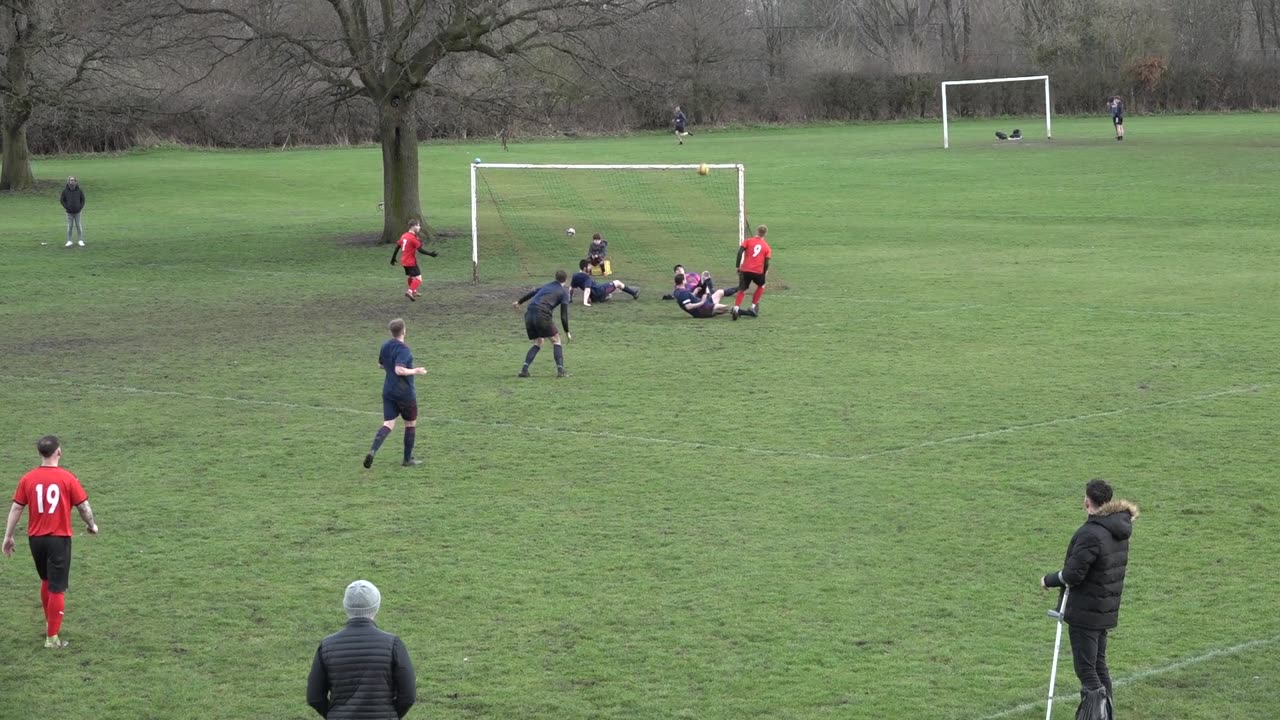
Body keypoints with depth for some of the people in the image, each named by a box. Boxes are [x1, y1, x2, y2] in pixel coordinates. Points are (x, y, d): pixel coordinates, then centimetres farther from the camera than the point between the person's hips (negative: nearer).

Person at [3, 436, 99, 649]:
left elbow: (16, 508, 0)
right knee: (57, 588, 2)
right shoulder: (67, 479, -10)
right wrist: (92, 525, 15)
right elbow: (83, 506, -3)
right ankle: (52, 637, 1)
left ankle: (50, 624, 35)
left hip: (36, 538, 3)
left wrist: (8, 536, 9)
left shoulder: (28, 479, -3)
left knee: (46, 581, 25)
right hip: (59, 538, -3)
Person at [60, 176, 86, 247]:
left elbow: (82, 200, 4)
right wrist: (66, 207, -9)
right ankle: (69, 241, 10)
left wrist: (80, 207, -6)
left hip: (77, 212, 0)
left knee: (78, 226, 3)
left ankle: (80, 240, 10)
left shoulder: (79, 190, -5)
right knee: (69, 226, 3)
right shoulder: (65, 191, -6)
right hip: (69, 212, 0)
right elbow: (62, 200, 1)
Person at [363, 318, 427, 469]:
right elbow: (399, 370, -28)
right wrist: (415, 371, -15)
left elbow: (380, 365, 19)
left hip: (388, 392, 6)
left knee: (388, 424, 2)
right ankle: (408, 459, 17)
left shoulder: (385, 347, 6)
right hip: (405, 393, -6)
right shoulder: (403, 349, -18)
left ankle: (373, 450, -22)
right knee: (411, 423, 12)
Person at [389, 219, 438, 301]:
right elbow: (420, 250, -20)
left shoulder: (404, 236, 8)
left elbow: (397, 247, 14)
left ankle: (414, 291, 40)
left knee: (411, 276, 27)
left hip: (404, 261, 9)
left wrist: (393, 258, 22)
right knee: (418, 278, -11)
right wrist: (430, 254, -13)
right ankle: (410, 291, -27)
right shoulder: (413, 238, -17)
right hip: (411, 262, -9)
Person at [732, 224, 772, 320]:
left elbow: (740, 252, -5)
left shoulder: (748, 241, 8)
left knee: (741, 290, 8)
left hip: (745, 270, 0)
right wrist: (764, 274, 20)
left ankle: (736, 308, -16)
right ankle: (754, 306, 20)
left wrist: (738, 266, 1)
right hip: (758, 271, 0)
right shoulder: (766, 246, 12)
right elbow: (766, 263, 8)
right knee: (761, 285, 28)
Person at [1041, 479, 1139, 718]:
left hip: (1085, 613, -9)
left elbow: (1073, 575, -21)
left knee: (1086, 670, -3)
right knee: (1099, 665, 19)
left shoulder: (1090, 534, -23)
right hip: (1106, 611, 9)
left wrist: (1048, 580, -5)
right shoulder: (1119, 531, 5)